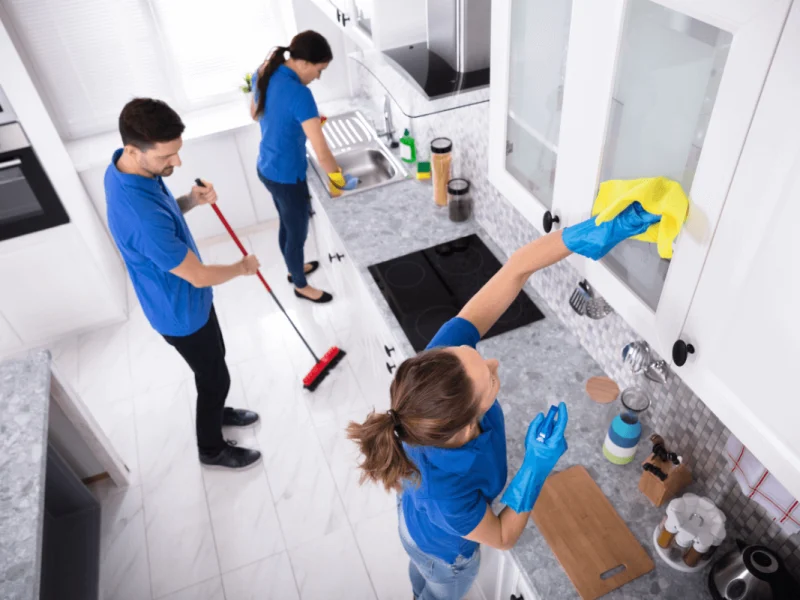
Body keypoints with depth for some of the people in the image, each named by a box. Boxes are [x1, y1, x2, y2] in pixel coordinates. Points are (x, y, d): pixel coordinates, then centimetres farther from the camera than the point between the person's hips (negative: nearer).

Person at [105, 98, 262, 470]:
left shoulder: (126, 168, -10)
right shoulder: (140, 217, -40)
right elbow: (199, 276, -29)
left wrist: (191, 201, -11)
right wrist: (243, 267, -11)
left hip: (185, 298, 9)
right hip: (182, 312, -9)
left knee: (213, 363, 28)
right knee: (214, 377, 13)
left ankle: (216, 412, 55)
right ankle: (212, 449, 39)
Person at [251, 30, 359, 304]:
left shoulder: (264, 73, -3)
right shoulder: (299, 94, -30)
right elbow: (322, 152, -30)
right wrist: (338, 179, -14)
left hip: (266, 168, 9)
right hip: (287, 176, -9)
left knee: (286, 225, 29)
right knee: (297, 233, 14)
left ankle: (295, 268, 52)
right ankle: (301, 286, 37)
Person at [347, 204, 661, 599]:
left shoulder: (441, 359, -42)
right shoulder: (447, 495, -49)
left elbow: (515, 269, -41)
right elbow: (503, 537, -25)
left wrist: (581, 235, -54)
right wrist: (537, 465, -37)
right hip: (445, 549, -5)